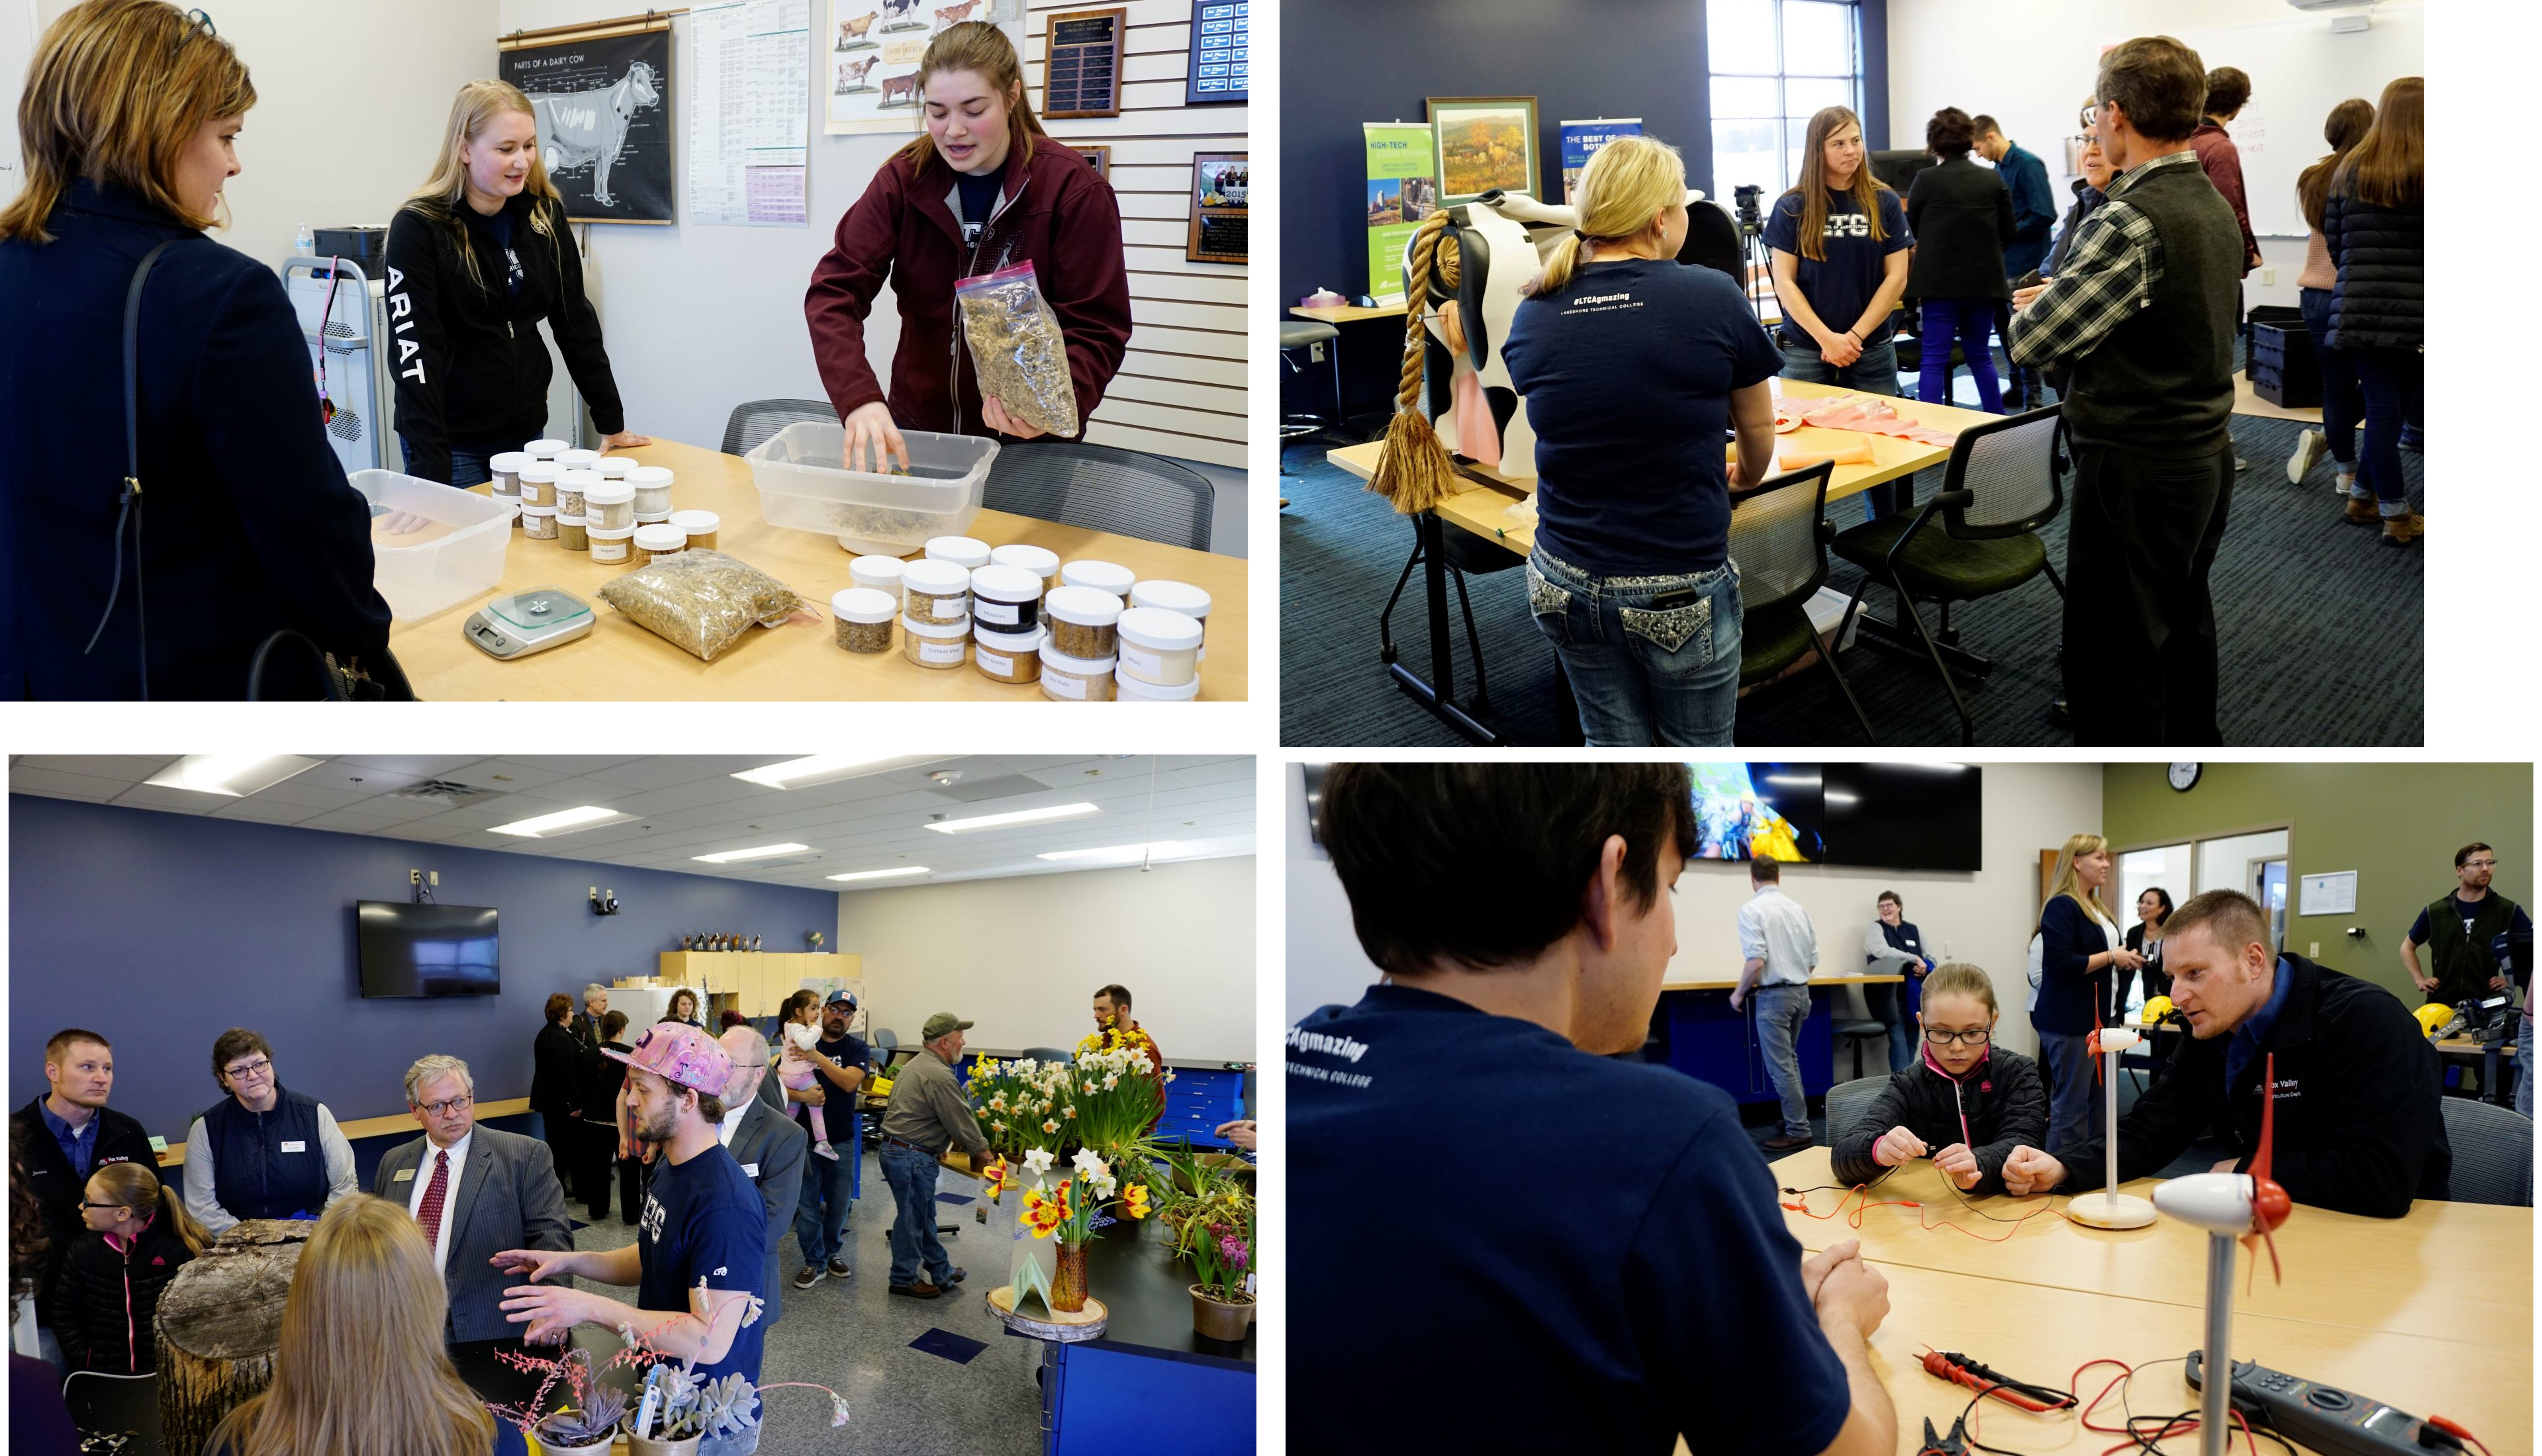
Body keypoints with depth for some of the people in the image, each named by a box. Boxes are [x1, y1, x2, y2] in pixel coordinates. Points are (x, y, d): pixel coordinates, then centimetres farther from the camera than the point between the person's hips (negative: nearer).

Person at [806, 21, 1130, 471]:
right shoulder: (904, 179, -6)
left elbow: (1096, 329, -15)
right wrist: (859, 398, -31)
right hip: (916, 425, 3)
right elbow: (835, 291, -14)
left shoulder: (1075, 190, -14)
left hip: (1027, 443, -3)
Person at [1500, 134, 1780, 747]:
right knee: (1697, 751, 15)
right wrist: (1744, 478, 28)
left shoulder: (1532, 317, -4)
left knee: (1612, 746, 18)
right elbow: (1759, 433, 4)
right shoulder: (1713, 300, -12)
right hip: (1679, 594, -3)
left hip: (1563, 583, 4)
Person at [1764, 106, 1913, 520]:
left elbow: (1896, 276, 1)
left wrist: (1855, 336, -9)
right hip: (1806, 350, -1)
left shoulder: (1883, 203, 3)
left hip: (1871, 351, 1)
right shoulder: (1792, 207, 0)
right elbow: (1785, 282, -3)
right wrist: (1827, 339, -13)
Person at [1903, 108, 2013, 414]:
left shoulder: (1926, 180, -7)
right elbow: (2008, 234, 6)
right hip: (1984, 282, 3)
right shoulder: (1994, 181, 1)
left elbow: (1912, 231, 8)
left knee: (1934, 359, -2)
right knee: (1980, 356, 15)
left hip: (1940, 282, -3)